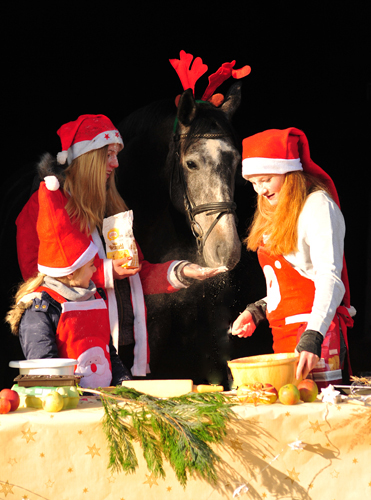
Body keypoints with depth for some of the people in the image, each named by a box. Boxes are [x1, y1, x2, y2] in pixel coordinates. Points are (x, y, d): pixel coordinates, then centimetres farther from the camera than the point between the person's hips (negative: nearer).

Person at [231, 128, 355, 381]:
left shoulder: (317, 205, -8)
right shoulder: (275, 215, 18)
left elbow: (330, 278, -20)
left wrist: (312, 338, -31)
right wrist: (256, 311, 9)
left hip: (315, 334, -8)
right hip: (283, 335, 8)